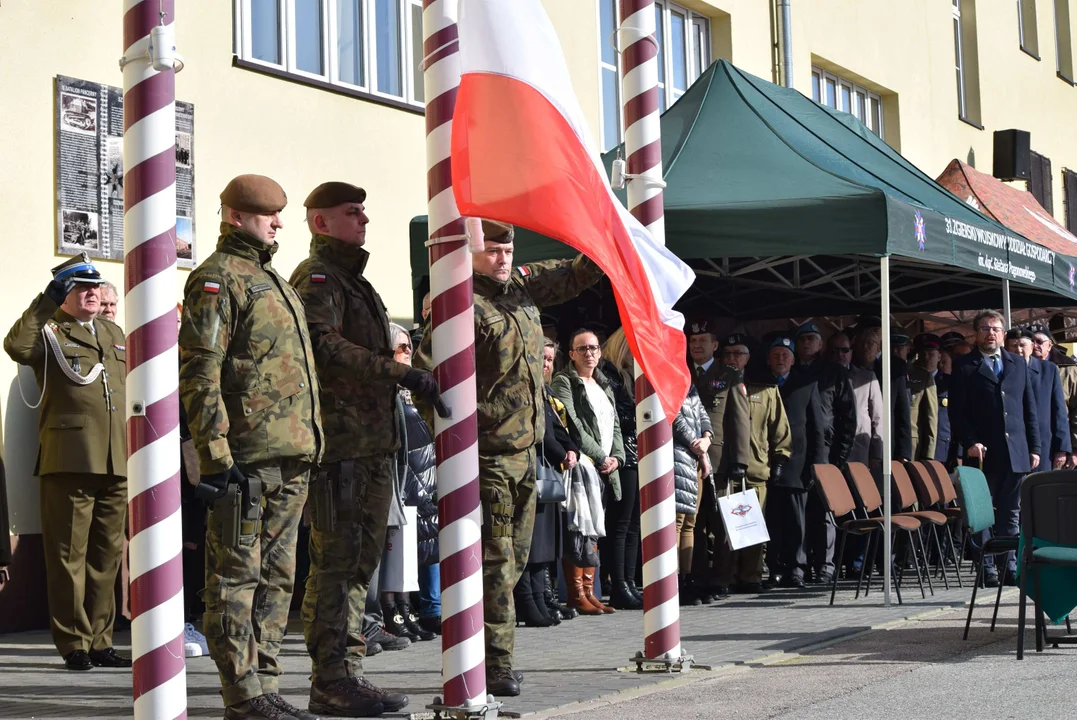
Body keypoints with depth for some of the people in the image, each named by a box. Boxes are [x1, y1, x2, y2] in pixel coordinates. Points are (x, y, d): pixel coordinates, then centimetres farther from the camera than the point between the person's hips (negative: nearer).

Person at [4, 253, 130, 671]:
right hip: (69, 460, -6)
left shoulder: (114, 334, 21)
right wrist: (45, 304, -18)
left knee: (107, 554, 9)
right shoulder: (49, 332, 2)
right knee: (69, 555, -2)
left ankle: (99, 641, 16)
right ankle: (73, 644, 3)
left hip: (115, 463, 6)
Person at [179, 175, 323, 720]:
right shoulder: (217, 279, -5)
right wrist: (215, 454, -20)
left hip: (291, 459, 9)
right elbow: (199, 373, -14)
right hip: (248, 458, -9)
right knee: (236, 576, -4)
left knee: (276, 577, 11)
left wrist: (309, 445, 23)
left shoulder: (274, 282, 23)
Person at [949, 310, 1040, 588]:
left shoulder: (1019, 364, 14)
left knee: (1011, 514, 5)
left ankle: (1010, 568, 9)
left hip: (1016, 453, 3)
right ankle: (988, 570, 2)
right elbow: (956, 412, -1)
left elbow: (1030, 409, 14)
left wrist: (1034, 447, 8)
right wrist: (970, 442, -13)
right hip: (983, 452, -3)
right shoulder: (965, 367, 3)